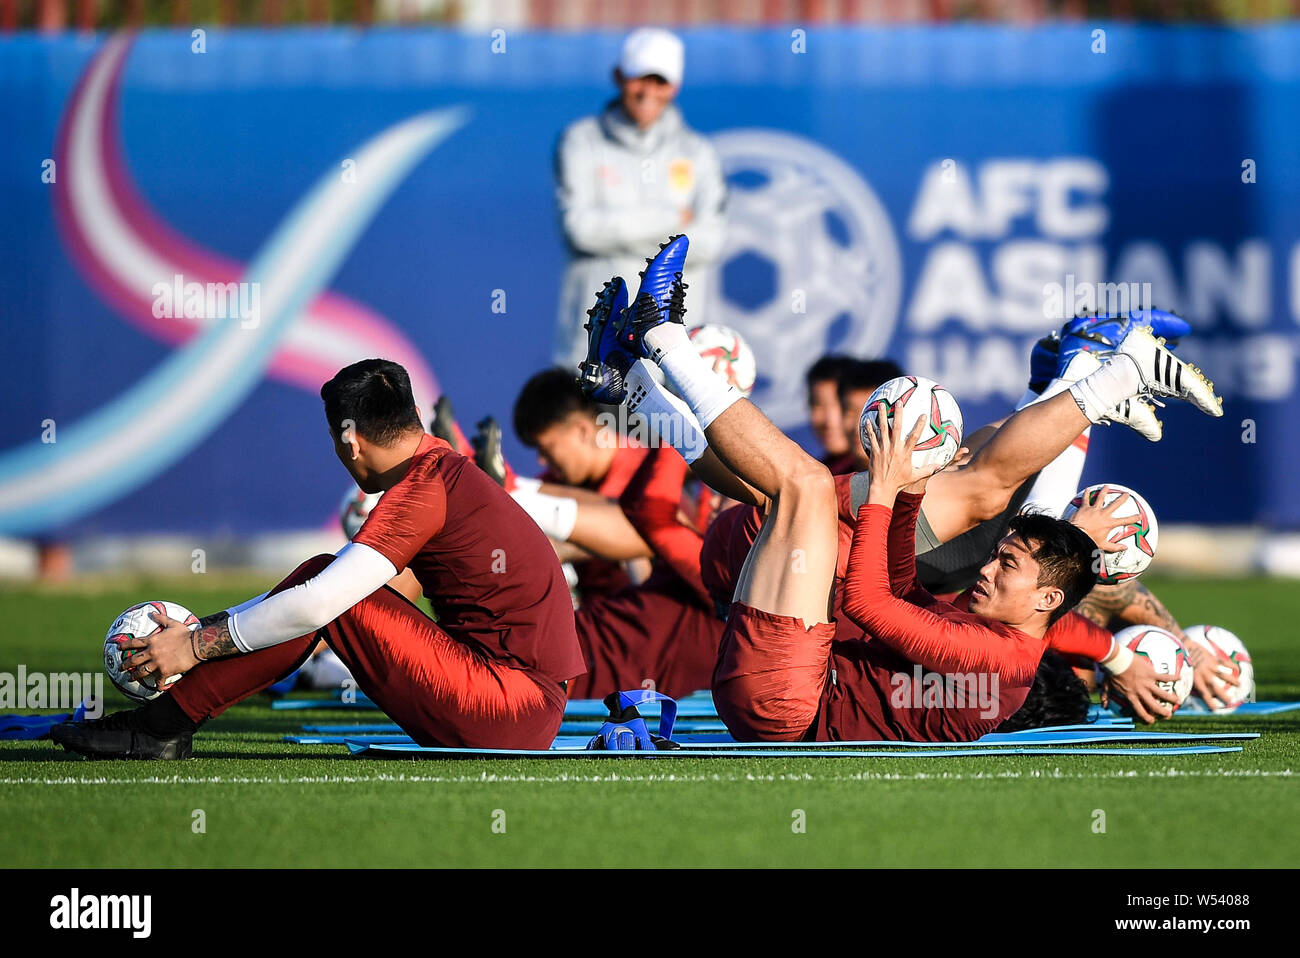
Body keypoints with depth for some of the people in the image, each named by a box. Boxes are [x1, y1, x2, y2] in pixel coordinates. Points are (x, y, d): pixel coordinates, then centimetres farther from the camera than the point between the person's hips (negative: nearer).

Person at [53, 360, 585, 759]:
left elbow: (316, 605, -20)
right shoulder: (447, 467, 18)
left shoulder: (421, 489, -13)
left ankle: (162, 726, -8)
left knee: (321, 580, -9)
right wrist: (216, 624, 21)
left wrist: (197, 644, -11)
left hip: (501, 711, -10)